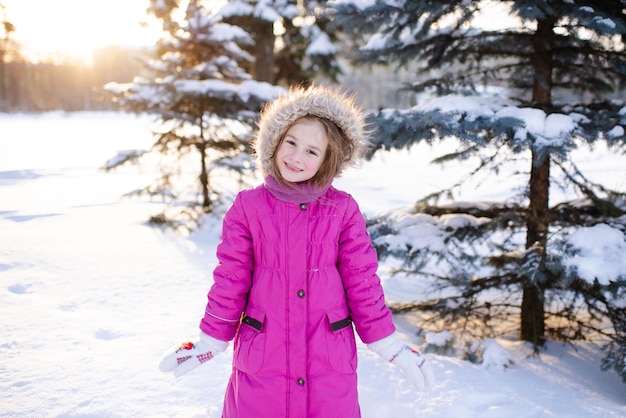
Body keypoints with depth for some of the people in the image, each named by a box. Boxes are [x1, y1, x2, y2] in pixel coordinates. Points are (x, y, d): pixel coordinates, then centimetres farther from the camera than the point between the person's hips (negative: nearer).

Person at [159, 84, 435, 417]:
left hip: (330, 363, 0)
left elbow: (362, 281, 2)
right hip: (260, 361, 0)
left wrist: (389, 346, 2)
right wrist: (211, 341, 5)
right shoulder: (247, 207, -2)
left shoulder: (343, 210, -2)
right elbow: (231, 280, 2)